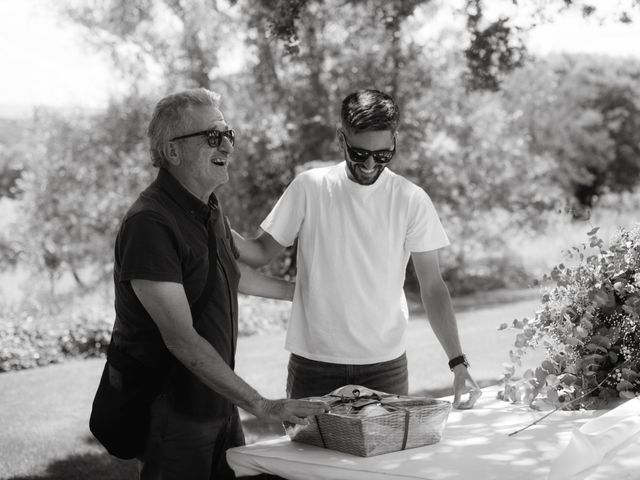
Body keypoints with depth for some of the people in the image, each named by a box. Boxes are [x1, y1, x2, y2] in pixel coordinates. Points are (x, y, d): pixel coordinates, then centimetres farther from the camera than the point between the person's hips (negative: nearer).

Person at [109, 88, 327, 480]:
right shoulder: (150, 224, -23)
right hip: (171, 412, -8)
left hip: (219, 401, 8)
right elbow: (182, 340, -27)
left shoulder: (210, 209, 7)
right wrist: (261, 405, -28)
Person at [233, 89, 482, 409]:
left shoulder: (412, 200, -4)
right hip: (313, 363, 0)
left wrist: (458, 364, -12)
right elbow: (260, 253, 3)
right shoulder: (309, 187, -4)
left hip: (385, 366, 0)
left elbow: (432, 287, -4)